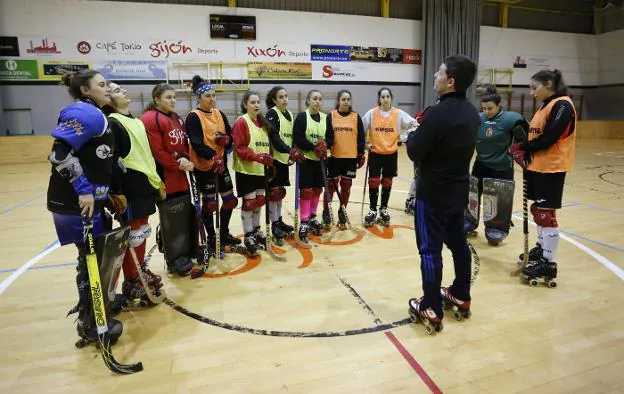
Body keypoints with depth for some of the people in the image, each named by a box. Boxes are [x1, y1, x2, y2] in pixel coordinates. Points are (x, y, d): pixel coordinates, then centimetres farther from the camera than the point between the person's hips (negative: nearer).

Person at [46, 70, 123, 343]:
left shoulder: (95, 115, 17)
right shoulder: (84, 113, -14)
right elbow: (60, 153, -23)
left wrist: (109, 192, 18)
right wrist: (83, 189, -23)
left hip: (91, 199, 10)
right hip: (78, 202, -10)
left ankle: (90, 315, 35)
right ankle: (93, 325, 16)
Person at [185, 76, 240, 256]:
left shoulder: (219, 114, 9)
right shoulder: (193, 117, -11)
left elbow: (231, 138, 9)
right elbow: (196, 143, -22)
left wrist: (225, 139, -14)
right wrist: (213, 156, -37)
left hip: (221, 164, 7)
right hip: (203, 166, -7)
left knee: (230, 200, 12)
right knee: (209, 203, 4)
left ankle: (224, 234, 30)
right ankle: (212, 238, 22)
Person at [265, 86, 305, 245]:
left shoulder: (290, 114, 13)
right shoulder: (271, 113, -9)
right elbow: (273, 136, -21)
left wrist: (294, 152, 5)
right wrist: (289, 151, -30)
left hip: (285, 158, 7)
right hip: (274, 157, -7)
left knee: (280, 190, 14)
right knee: (274, 191, -2)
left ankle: (279, 220, 26)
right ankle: (274, 224, 7)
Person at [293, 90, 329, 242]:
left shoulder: (326, 118, 8)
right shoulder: (301, 117, -5)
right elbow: (297, 139, -13)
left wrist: (324, 145, -15)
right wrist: (314, 147, -21)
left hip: (321, 159, 5)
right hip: (306, 159, -4)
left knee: (317, 189, 10)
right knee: (306, 190, -4)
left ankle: (312, 218, 26)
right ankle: (304, 222, 5)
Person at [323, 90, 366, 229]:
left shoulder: (356, 116, 4)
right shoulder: (331, 116, 1)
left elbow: (361, 137, 6)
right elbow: (327, 135, -2)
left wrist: (361, 154, 2)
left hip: (351, 157, 2)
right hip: (334, 156, -1)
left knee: (346, 186, 9)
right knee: (331, 185, 2)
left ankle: (342, 213, 23)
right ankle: (326, 213, 16)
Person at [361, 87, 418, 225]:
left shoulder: (399, 113, -2)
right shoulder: (372, 113, -4)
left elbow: (414, 124, 1)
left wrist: (402, 137, -5)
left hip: (391, 153, 1)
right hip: (375, 153, -1)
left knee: (387, 183, 9)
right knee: (373, 182, -2)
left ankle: (384, 209, 24)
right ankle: (373, 210, 12)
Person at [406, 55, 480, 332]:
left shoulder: (437, 113, -21)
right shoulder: (472, 113, 6)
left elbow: (414, 153, -17)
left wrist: (413, 134, 3)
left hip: (433, 192, -8)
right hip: (459, 189, 8)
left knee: (430, 250, 0)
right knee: (458, 242, 18)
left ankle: (431, 309, 10)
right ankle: (461, 296, 33)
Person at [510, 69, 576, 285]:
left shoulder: (562, 105, -13)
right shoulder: (545, 106, 15)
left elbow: (550, 137, -22)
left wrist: (523, 148, -14)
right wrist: (525, 151, -4)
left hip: (552, 168, -9)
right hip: (537, 166, 9)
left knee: (546, 213, -5)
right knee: (538, 209, 17)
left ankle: (549, 263, 3)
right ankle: (542, 248, 33)